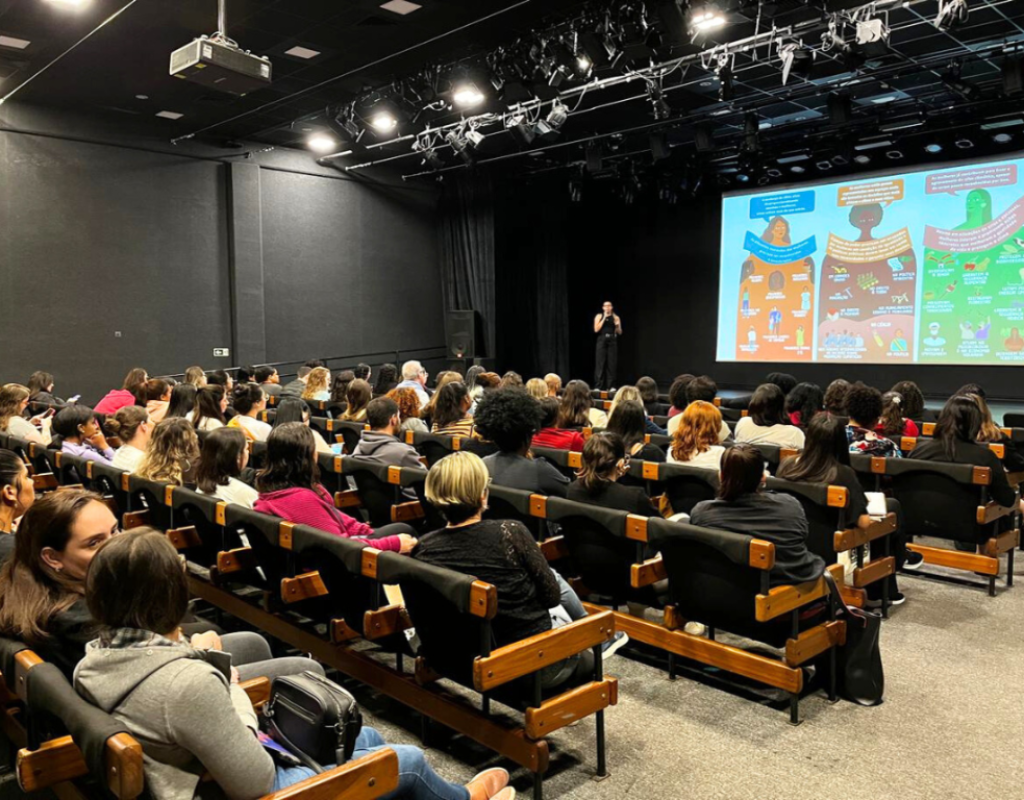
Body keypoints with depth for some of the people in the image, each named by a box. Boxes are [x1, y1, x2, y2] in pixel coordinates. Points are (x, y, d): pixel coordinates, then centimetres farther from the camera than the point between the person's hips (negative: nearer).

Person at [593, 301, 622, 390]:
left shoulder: (616, 317, 9)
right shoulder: (599, 316, 6)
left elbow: (620, 333, 9)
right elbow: (596, 329, -7)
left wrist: (617, 325, -11)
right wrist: (604, 319, -9)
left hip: (612, 341, 2)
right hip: (602, 340, -2)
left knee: (612, 364, -1)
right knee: (600, 363, -6)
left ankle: (611, 386, 4)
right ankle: (598, 386, -4)